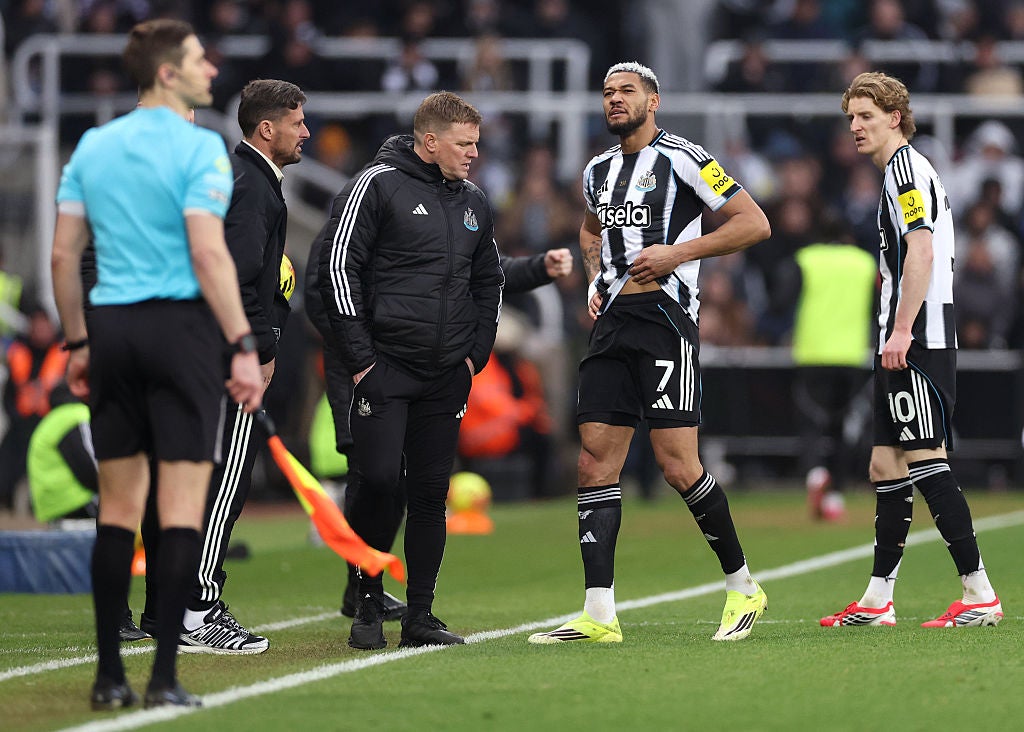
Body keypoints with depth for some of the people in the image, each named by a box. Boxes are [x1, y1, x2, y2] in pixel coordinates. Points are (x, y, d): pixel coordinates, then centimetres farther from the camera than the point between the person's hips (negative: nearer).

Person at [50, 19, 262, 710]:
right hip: (180, 324, -5)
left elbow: (64, 254, 10)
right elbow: (208, 252, -16)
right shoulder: (199, 147, -8)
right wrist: (244, 347, -15)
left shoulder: (92, 146, 10)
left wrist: (78, 343, 18)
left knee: (119, 506, 9)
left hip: (111, 329, 6)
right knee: (183, 505, -3)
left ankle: (110, 674, 8)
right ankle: (164, 676, -7)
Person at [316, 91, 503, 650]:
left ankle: (419, 614, 9)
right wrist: (359, 357, -11)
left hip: (447, 375, 6)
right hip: (385, 367, -6)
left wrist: (476, 352, 13)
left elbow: (488, 282, 27)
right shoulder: (377, 186, -5)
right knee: (379, 480, -13)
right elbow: (338, 267, -8)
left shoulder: (473, 204, 15)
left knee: (432, 490, 4)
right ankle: (368, 604, 2)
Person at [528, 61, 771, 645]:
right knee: (596, 465, -2)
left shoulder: (682, 158, -5)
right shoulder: (599, 171, 17)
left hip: (666, 319, -7)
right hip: (613, 323, 7)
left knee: (680, 467, -11)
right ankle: (599, 616, -3)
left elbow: (755, 224, -7)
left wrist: (678, 252, -11)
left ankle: (743, 586, 7)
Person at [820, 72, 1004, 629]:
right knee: (887, 465, 10)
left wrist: (902, 330, -24)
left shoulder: (905, 166, -9)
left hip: (918, 341, -11)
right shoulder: (902, 171, 22)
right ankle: (876, 602, 13)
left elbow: (921, 250, -21)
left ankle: (980, 595, -12)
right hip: (906, 344, 11)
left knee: (925, 459, -12)